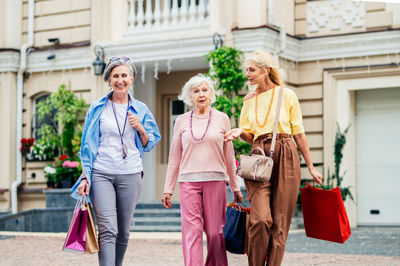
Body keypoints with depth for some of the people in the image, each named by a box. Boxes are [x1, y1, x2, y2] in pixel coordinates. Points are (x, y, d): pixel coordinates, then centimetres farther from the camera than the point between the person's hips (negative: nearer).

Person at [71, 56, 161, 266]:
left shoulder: (140, 109, 9)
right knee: (107, 231, -14)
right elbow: (87, 145, 7)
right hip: (101, 174, -2)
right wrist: (85, 177, -1)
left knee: (123, 232, 7)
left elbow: (150, 145, 14)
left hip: (130, 175, 2)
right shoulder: (97, 108, 6)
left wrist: (140, 129, -6)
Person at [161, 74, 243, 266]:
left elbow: (229, 155, 12)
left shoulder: (222, 119, 8)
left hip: (215, 180, 0)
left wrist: (235, 187, 11)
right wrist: (168, 188, 10)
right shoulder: (182, 121, 9)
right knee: (191, 230, -7)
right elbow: (174, 157, 13)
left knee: (215, 231, 1)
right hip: (188, 180, 0)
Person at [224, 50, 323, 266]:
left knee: (280, 222, -1)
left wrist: (311, 167, 8)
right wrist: (240, 132, -6)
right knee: (260, 218, -16)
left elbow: (299, 133, 7)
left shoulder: (287, 95, 4)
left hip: (285, 159, -1)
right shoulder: (249, 99, 13)